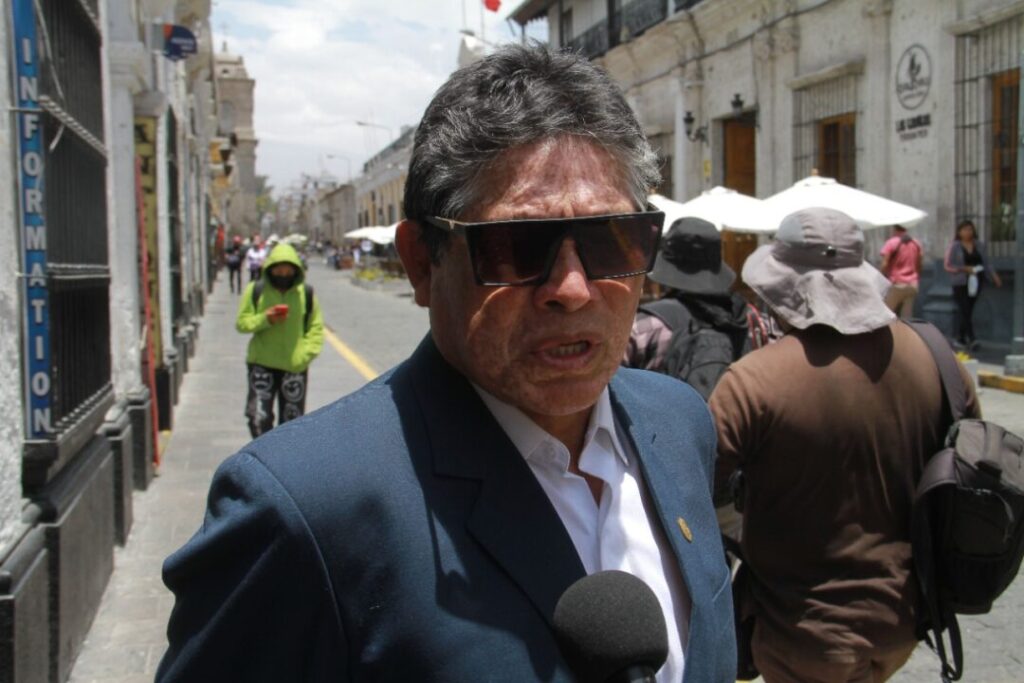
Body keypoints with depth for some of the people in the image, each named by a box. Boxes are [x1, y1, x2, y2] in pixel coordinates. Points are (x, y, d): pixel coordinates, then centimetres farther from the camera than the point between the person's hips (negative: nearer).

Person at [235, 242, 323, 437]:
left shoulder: (306, 293, 1)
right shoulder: (256, 290, -1)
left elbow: (316, 328, 5)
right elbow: (242, 323, 1)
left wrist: (306, 353, -10)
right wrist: (265, 319, -18)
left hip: (295, 366, 1)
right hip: (261, 364, -1)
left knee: (291, 421, 9)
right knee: (258, 417, -7)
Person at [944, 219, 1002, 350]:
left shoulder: (979, 245, 10)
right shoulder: (954, 246, -3)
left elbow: (986, 262, 14)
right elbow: (948, 266, -5)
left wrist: (994, 275, 4)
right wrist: (964, 269, -16)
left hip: (975, 282, 4)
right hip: (960, 283, -4)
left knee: (967, 311, 8)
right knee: (965, 310, -12)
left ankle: (960, 338, 17)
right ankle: (971, 339, -16)